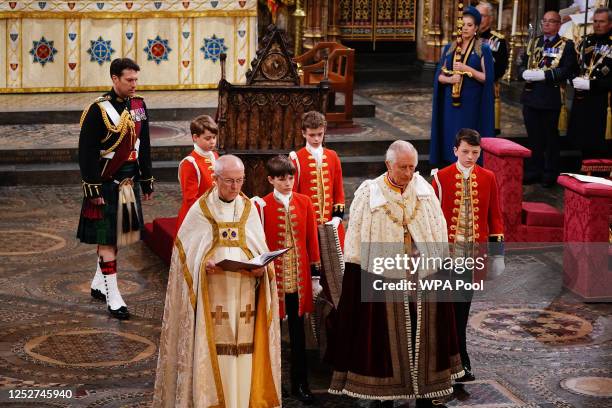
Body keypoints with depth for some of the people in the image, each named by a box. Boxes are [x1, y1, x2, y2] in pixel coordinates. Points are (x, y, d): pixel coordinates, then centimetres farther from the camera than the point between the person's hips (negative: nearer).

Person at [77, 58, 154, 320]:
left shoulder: (138, 106, 7)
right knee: (107, 239, -3)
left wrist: (147, 181, 16)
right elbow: (86, 151, -13)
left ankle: (98, 284, 31)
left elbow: (144, 147, 16)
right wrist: (93, 188, -16)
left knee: (118, 234, 16)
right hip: (106, 184, -7)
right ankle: (112, 296, 0)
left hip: (130, 183, 7)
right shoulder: (98, 110, -14)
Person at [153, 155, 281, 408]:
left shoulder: (249, 210, 9)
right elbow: (186, 253, 1)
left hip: (244, 298, 3)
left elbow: (261, 251, 11)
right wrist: (203, 266, -18)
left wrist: (261, 268, -10)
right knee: (211, 354, -4)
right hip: (211, 299, -3)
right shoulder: (200, 211, 0)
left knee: (244, 355, 2)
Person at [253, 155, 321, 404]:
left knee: (297, 330, 9)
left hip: (299, 277, 3)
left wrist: (315, 275, 5)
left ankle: (299, 382, 16)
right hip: (273, 275, -3)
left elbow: (311, 239, 5)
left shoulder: (304, 202, 2)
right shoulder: (262, 206, -7)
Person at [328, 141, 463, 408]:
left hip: (424, 277, 3)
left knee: (424, 339, 9)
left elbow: (439, 233, 9)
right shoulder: (369, 194, -8)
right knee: (386, 342, 5)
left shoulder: (424, 190, 2)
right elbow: (356, 243, -4)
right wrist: (355, 276, -6)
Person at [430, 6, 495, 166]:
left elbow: (487, 78, -6)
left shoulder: (483, 50, -1)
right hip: (450, 101, 4)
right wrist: (449, 79, -13)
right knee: (450, 137, 2)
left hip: (471, 103, -4)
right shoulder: (449, 48, 10)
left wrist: (467, 69, -17)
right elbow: (439, 75, 9)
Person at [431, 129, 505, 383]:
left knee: (464, 302, 12)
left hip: (475, 251, 3)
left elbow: (495, 216, 7)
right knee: (454, 303, -5)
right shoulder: (441, 177, -5)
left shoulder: (488, 178, 3)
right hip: (449, 250, -3)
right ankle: (461, 363, -1)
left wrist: (498, 254, 4)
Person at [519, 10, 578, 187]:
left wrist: (543, 75, -20)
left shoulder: (566, 45, -1)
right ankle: (533, 172, 19)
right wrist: (525, 73, -8)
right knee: (533, 137, 11)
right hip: (531, 96, 5)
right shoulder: (534, 43, 16)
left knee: (550, 137, 4)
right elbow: (522, 65, 15)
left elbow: (567, 71, -12)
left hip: (551, 98, -5)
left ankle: (550, 175, 11)